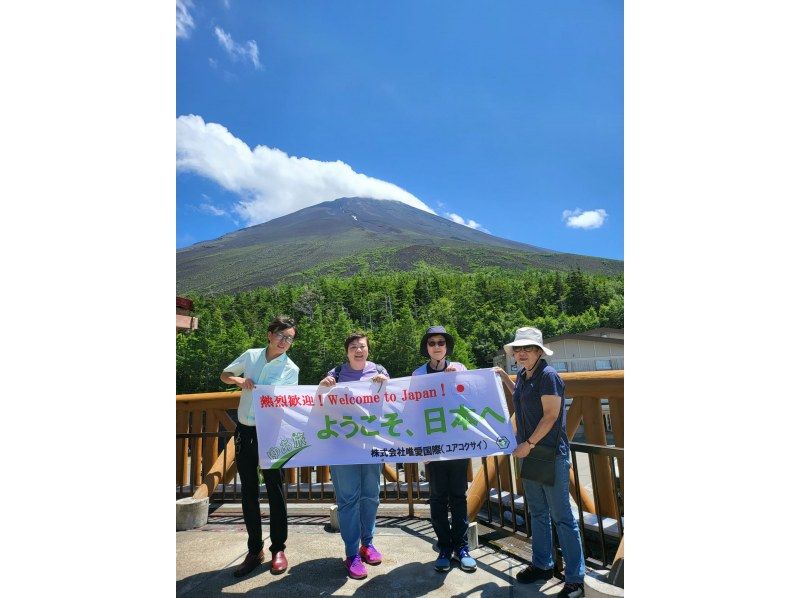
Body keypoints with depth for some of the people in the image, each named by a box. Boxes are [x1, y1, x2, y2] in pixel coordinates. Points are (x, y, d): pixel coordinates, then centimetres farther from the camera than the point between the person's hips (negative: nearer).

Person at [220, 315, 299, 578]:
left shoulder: (291, 369, -5)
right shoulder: (250, 355, 2)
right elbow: (224, 375, 13)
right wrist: (238, 380, -8)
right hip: (245, 431, 3)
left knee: (275, 491, 4)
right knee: (248, 492, 11)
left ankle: (278, 549, 20)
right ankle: (254, 550, 25)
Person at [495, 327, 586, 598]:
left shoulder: (548, 375, -16)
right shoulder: (522, 377, 8)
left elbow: (551, 415, -19)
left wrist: (529, 444, -17)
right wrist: (504, 377, 18)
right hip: (529, 453, 8)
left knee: (561, 516, 0)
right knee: (537, 512, 18)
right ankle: (542, 565, 33)